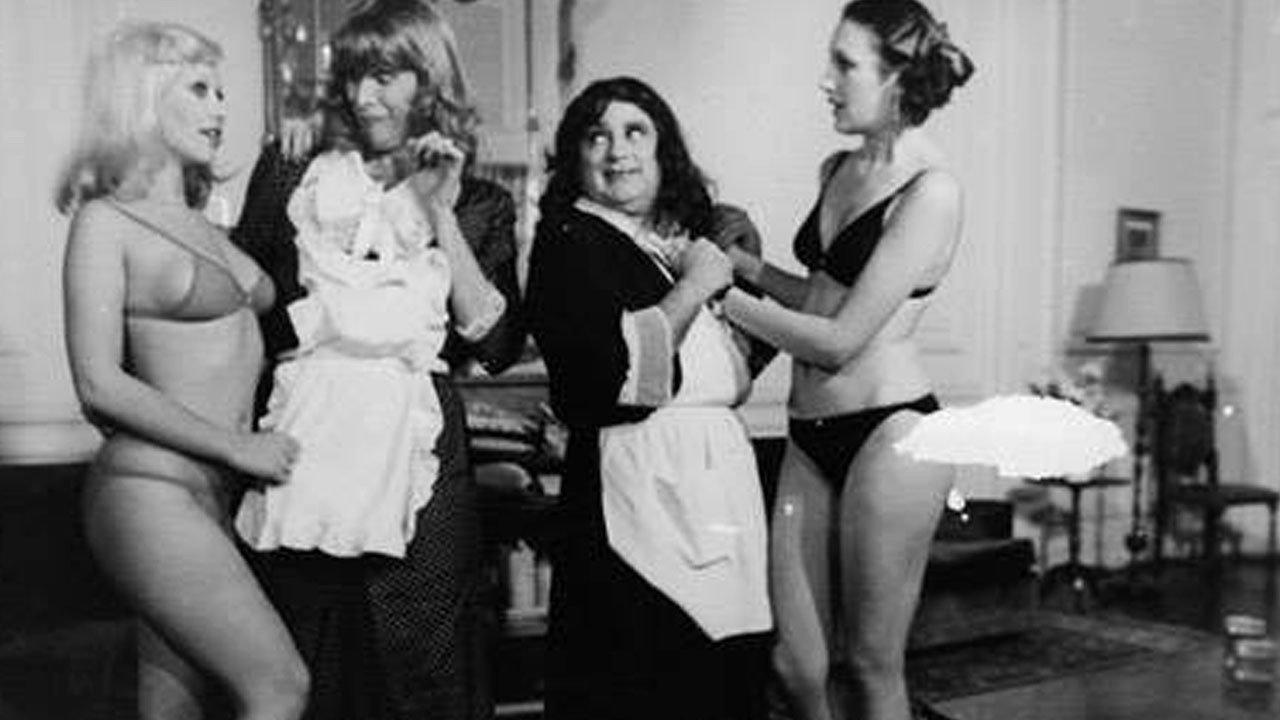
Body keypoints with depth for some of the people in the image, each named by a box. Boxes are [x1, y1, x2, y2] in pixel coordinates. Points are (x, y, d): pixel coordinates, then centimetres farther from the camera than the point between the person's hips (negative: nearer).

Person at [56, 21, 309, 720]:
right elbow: (100, 385, -13)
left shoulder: (199, 223, 17)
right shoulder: (106, 222, -5)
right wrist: (239, 448, -12)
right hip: (152, 493, -7)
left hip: (209, 496, 7)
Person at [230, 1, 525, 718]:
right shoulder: (294, 180, 12)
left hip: (415, 452, -1)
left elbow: (499, 342, -6)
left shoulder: (480, 203, 8)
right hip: (303, 443, 2)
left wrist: (440, 214, -7)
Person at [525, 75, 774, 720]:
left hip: (720, 468, 7)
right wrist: (693, 287, -10)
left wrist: (734, 277, 10)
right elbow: (617, 369, -20)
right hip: (638, 479, -7)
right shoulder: (569, 240, -4)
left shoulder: (686, 237, 18)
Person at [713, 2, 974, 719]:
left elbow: (841, 339, -15)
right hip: (811, 437, 7)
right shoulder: (837, 170, 13)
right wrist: (748, 263, 8)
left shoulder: (930, 191, -12)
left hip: (889, 430, -7)